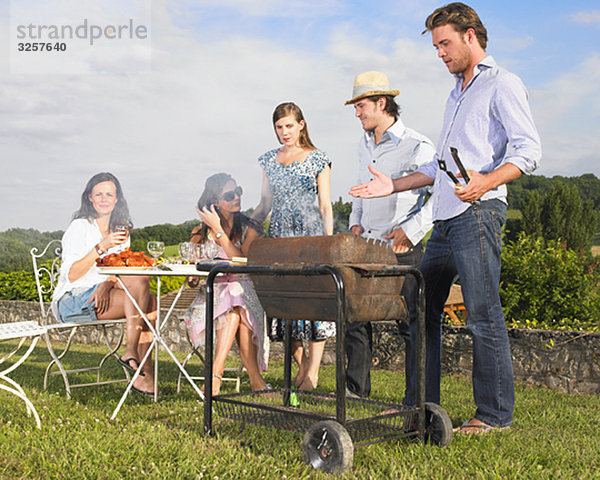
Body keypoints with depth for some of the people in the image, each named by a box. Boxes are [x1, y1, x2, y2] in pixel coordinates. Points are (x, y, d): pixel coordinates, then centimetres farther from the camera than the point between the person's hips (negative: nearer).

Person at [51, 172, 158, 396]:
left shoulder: (120, 229, 15)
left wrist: (107, 284, -14)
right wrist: (101, 247, -24)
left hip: (102, 297, 6)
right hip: (72, 301, -6)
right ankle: (130, 351, -22)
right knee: (140, 282, -27)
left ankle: (143, 375, -21)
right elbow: (72, 275, -14)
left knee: (151, 303, -20)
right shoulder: (80, 227, -5)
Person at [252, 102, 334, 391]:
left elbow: (326, 207, 3)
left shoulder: (317, 159, 4)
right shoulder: (269, 160, 15)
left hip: (310, 235, -4)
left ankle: (313, 371, 2)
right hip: (279, 236, 4)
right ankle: (301, 364, 17)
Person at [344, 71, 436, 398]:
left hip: (401, 249, -7)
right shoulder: (364, 144, 15)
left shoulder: (418, 147, -8)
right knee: (355, 316, 8)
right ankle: (355, 388, 21)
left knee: (411, 323, -2)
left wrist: (409, 230, -16)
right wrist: (356, 221, 15)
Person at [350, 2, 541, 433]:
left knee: (483, 314, -7)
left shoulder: (502, 85, 0)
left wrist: (485, 182, -28)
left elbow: (528, 150, -12)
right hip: (446, 219, 9)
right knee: (422, 306, 10)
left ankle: (495, 413, 3)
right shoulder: (457, 93, 26)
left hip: (478, 212, -9)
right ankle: (420, 403, 20)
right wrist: (394, 186, 23)